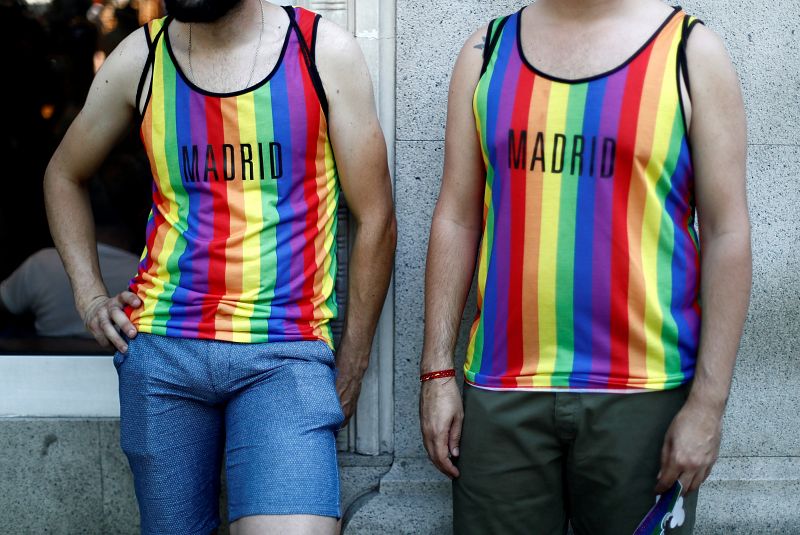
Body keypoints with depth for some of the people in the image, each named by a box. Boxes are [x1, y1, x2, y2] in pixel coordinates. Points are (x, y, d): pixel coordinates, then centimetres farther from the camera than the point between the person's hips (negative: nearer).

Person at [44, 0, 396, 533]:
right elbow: (64, 175, 22)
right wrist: (89, 295, 10)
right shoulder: (139, 58, 5)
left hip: (286, 353, -2)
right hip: (161, 348, 3)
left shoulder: (325, 52, -1)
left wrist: (350, 370, 3)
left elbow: (376, 221, 2)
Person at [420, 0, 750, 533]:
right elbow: (456, 218, 8)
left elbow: (727, 234, -2)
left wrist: (708, 404, -8)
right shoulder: (488, 50, 9)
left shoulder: (692, 51, 1)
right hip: (502, 394, 2)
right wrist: (438, 371, 3)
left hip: (643, 396, -2)